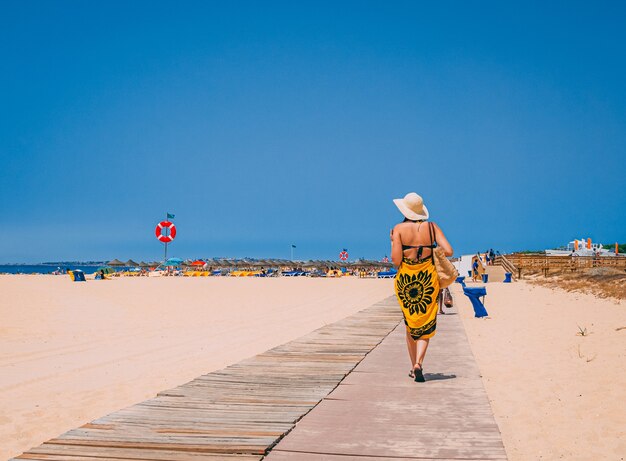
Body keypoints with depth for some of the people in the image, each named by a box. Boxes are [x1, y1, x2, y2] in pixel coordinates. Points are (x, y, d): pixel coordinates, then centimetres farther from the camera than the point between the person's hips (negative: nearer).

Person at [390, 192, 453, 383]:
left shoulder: (399, 229, -4)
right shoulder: (432, 227, 1)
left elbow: (396, 259, -13)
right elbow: (448, 251, -6)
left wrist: (393, 242, 6)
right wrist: (432, 249, 13)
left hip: (405, 281, 0)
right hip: (428, 280, 0)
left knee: (410, 325, 17)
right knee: (425, 327, 7)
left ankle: (414, 366, 20)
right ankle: (418, 364, -12)